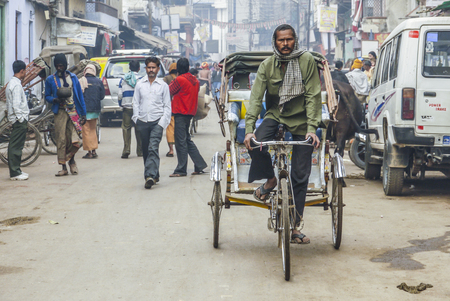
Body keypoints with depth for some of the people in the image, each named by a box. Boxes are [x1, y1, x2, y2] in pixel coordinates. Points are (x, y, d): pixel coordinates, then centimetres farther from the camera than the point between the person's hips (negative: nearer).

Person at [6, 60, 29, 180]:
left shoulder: (11, 83, 15)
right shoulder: (17, 85, -16)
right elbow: (16, 105, -22)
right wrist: (21, 119, -17)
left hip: (16, 119, 10)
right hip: (19, 120, -10)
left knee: (14, 146, 13)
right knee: (16, 147, -7)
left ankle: (15, 170, 18)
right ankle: (15, 173, -5)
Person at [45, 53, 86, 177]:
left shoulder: (73, 77, 11)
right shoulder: (50, 79, 8)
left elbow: (80, 95, 12)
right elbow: (47, 96, 12)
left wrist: (83, 113, 8)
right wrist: (55, 99, -11)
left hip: (74, 111, 0)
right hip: (60, 112, 0)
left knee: (75, 141, -9)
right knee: (61, 140, -3)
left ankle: (71, 160, 19)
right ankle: (64, 167, 5)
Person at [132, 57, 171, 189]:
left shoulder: (163, 85, 5)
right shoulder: (140, 84, 10)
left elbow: (167, 106, 6)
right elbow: (136, 103, 14)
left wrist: (163, 121, -5)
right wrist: (136, 118, 2)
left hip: (157, 122, -3)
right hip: (143, 122, 3)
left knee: (153, 148, -17)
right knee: (146, 151, 7)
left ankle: (150, 176, -25)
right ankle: (154, 175, 19)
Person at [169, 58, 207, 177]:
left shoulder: (180, 80, -14)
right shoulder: (195, 80, 9)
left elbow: (170, 92, -3)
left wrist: (171, 83, 14)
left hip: (181, 113, -8)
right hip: (190, 112, 8)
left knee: (181, 142, -4)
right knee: (187, 140, 16)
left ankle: (181, 170, -1)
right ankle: (200, 166, 16)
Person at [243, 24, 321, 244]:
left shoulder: (307, 61, -10)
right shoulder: (267, 66, -5)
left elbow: (313, 96, -12)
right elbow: (256, 97, -11)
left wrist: (312, 128, -21)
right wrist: (249, 129, -23)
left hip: (300, 119, -1)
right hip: (275, 115, 1)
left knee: (300, 175, -1)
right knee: (256, 145, -29)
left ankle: (295, 226, 9)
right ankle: (270, 179, 3)